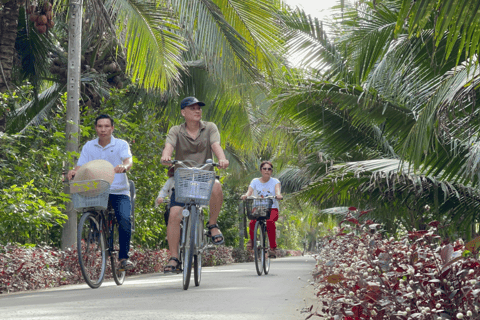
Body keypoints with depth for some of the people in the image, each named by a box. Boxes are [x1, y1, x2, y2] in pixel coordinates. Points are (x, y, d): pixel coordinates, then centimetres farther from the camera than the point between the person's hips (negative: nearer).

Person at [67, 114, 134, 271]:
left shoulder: (121, 144, 3)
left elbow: (128, 161, -15)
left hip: (119, 191, -2)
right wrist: (74, 172, -21)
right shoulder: (89, 146, 10)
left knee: (124, 219, -23)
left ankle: (123, 257, -12)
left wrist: (124, 166, -39)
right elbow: (80, 167, 3)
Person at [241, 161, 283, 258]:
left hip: (272, 209, -1)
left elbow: (277, 189, -17)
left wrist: (278, 195, -42)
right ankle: (252, 239, 0)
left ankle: (273, 247, -25)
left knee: (270, 222, -35)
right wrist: (245, 195, -34)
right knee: (252, 223, -32)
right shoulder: (255, 181, 9)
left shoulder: (275, 181, 6)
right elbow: (249, 191, -9)